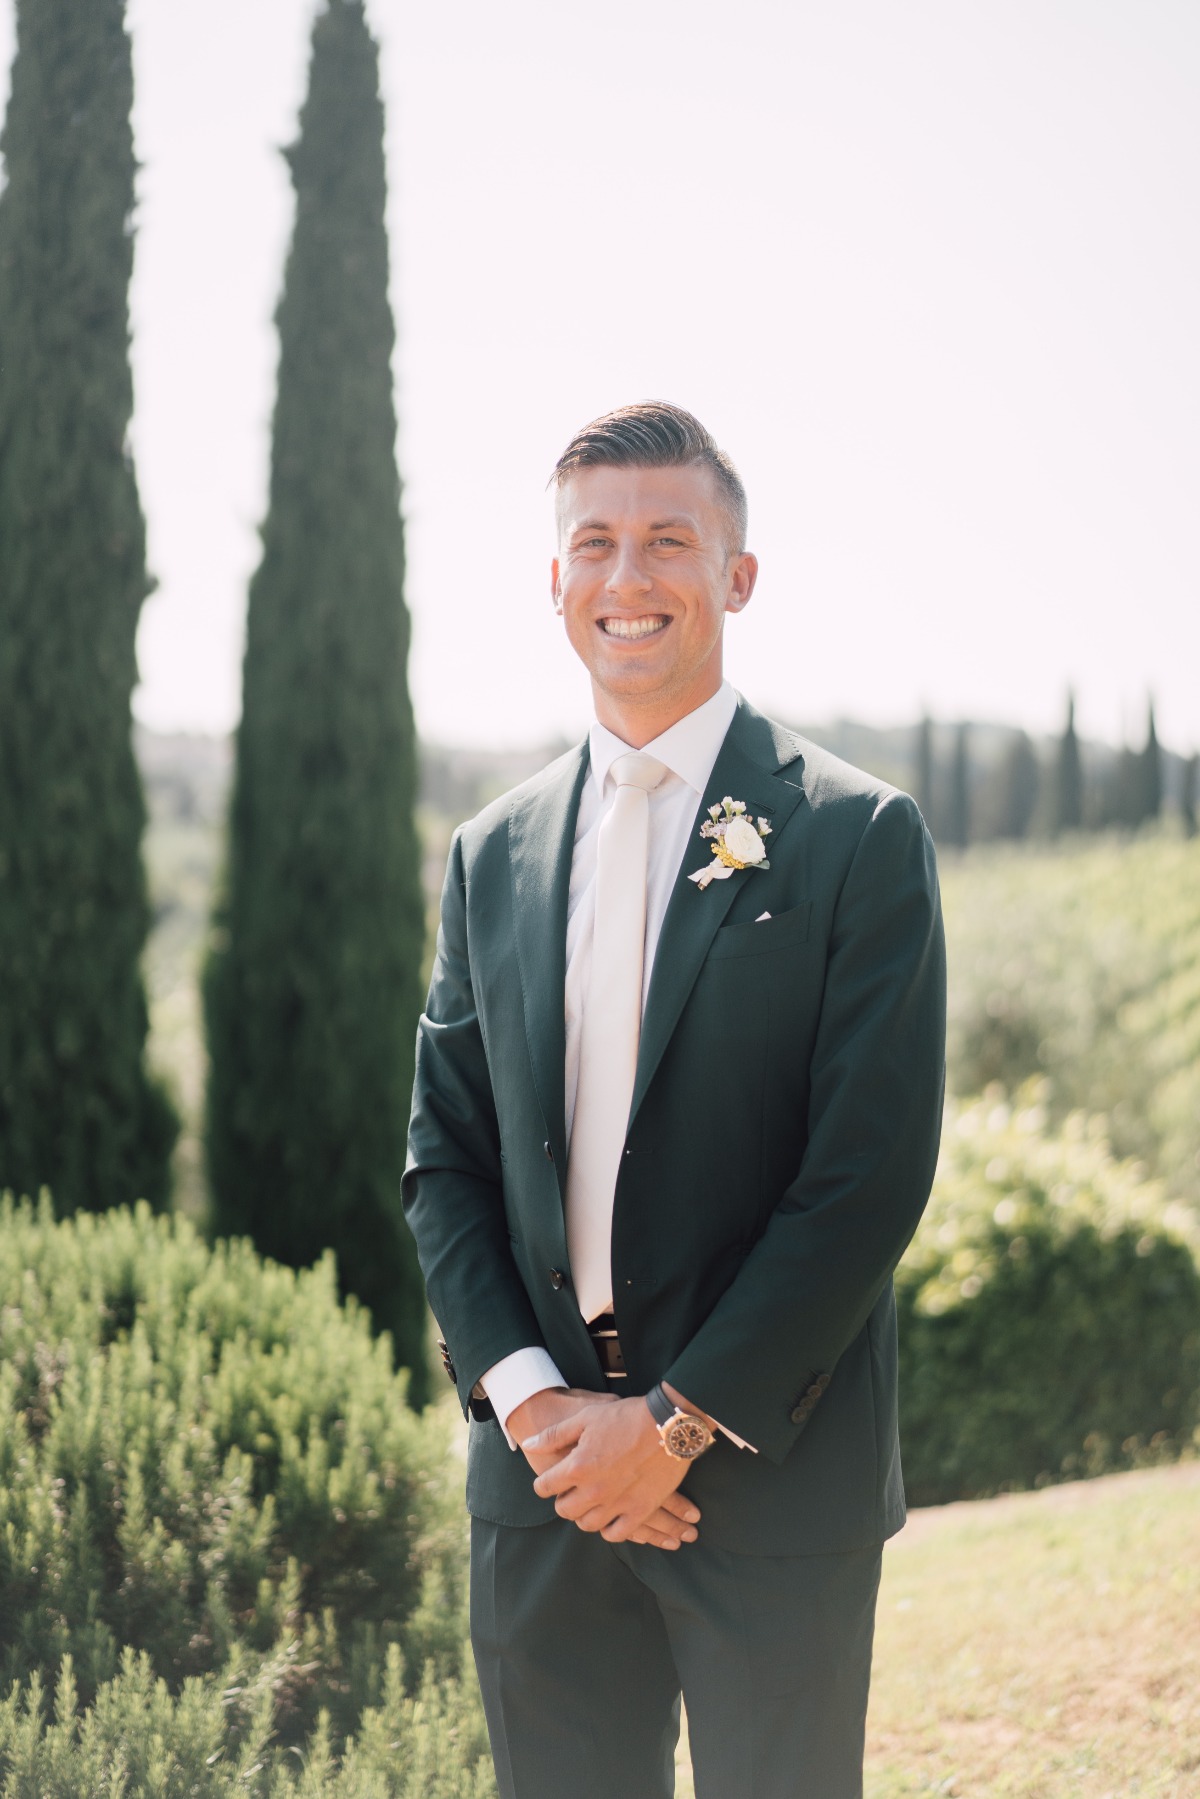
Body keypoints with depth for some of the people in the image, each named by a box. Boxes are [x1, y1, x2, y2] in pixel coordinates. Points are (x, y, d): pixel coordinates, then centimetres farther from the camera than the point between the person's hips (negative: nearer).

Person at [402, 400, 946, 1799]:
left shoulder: (859, 839, -5)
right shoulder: (492, 855, 10)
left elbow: (871, 1174, -10)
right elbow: (443, 1156, 9)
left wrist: (680, 1422, -13)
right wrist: (525, 1396, -6)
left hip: (772, 1476, -4)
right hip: (538, 1476, 4)